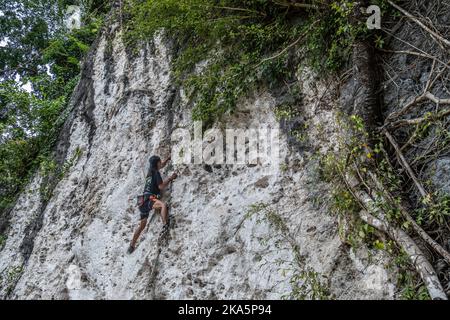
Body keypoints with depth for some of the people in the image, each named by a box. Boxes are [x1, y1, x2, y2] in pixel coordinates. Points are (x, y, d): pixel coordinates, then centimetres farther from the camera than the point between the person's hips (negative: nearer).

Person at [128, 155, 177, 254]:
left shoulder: (151, 171, 20)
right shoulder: (156, 173, -4)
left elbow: (161, 166, 41)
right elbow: (161, 186, -11)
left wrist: (168, 159, 35)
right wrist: (171, 178, -4)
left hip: (144, 201, 9)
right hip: (150, 199, -9)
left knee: (142, 225, 16)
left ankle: (132, 246, 23)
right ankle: (165, 225, -47)